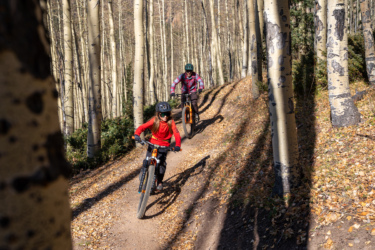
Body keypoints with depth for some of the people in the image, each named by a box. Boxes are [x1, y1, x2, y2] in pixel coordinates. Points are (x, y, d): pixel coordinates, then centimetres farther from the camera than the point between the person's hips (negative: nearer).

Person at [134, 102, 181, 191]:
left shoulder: (171, 122, -14)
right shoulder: (154, 120, -13)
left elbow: (176, 134, -21)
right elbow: (143, 127, -20)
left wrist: (177, 145, -36)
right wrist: (136, 134, -40)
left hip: (164, 146, 0)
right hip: (153, 144, 1)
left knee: (162, 164, -9)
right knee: (147, 161, -7)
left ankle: (159, 182, 11)